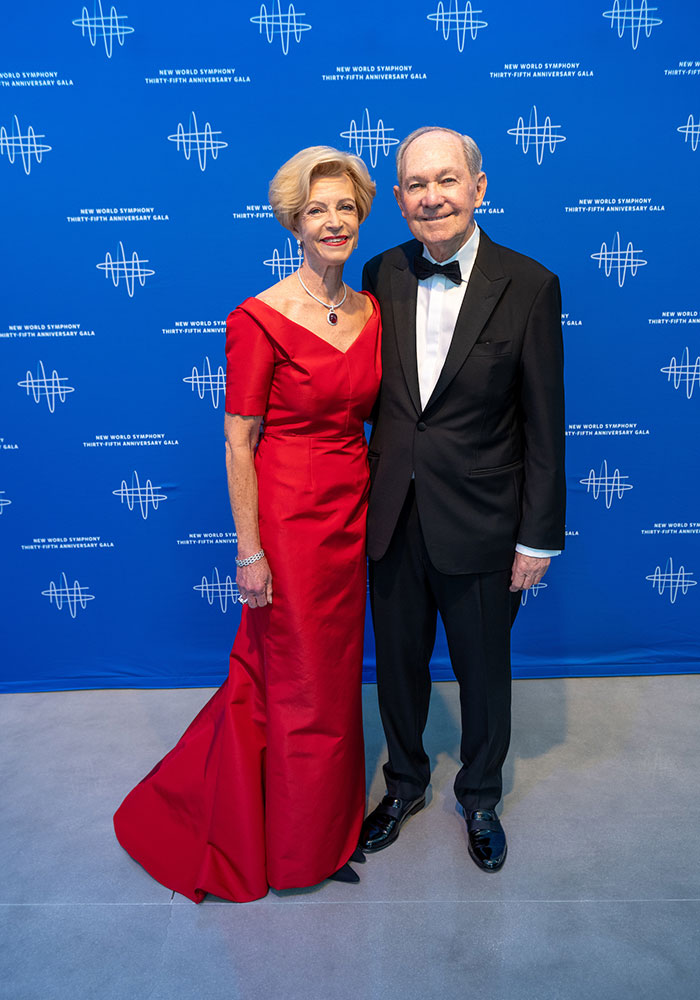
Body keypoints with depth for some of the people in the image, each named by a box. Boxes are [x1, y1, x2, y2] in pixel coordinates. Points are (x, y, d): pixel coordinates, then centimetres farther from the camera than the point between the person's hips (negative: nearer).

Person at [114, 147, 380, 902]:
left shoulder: (372, 313, 5)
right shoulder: (259, 320, -15)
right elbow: (238, 444, -14)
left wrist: (379, 509, 10)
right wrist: (250, 551, -15)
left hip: (351, 512, 7)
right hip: (289, 516, -6)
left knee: (331, 665, 18)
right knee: (307, 682, 9)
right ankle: (306, 844, 36)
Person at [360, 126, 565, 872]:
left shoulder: (528, 286, -10)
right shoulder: (382, 275, 0)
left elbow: (544, 424, -8)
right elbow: (373, 392, 6)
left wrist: (540, 536, -8)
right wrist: (373, 488, 3)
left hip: (480, 525, -3)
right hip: (392, 518, 3)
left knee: (483, 672, 16)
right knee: (397, 664, 19)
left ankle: (479, 796, 44)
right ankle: (405, 784, 45)